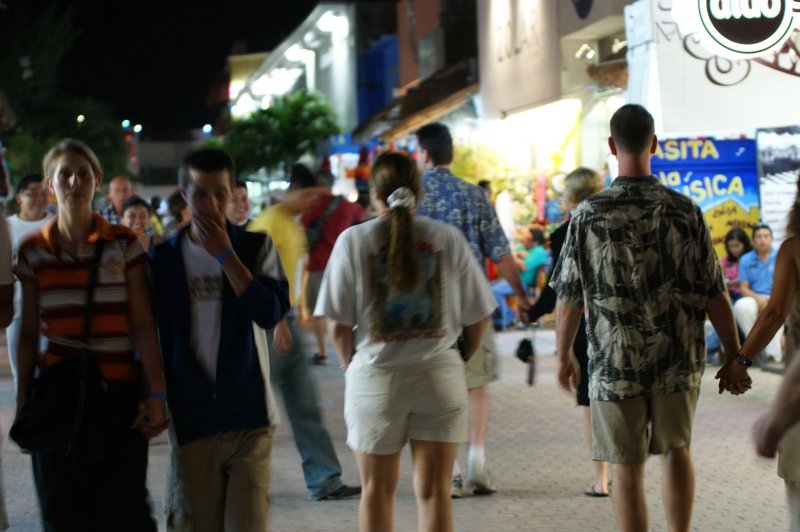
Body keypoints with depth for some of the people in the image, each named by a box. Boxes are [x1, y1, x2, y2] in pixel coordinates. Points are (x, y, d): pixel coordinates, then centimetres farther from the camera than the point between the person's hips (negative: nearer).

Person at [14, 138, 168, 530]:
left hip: (118, 395, -1)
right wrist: (23, 401, 7)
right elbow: (28, 333, 7)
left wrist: (156, 395, -6)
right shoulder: (32, 251, 4)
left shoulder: (123, 244, 0)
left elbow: (143, 326, -2)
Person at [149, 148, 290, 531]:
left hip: (249, 418, -1)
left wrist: (224, 254, -12)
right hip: (191, 421, 1)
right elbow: (153, 338, 10)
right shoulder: (163, 259, 5)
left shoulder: (256, 247, 3)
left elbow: (271, 312, -13)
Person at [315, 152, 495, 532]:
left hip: (375, 376, -1)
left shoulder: (354, 240, -5)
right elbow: (477, 317, 3)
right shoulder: (447, 237, -1)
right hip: (440, 373, 1)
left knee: (377, 490, 14)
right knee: (434, 491, 6)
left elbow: (339, 326, -5)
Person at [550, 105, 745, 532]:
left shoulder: (588, 215, -8)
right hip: (678, 360, 2)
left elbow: (569, 299, -4)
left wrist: (563, 356, 11)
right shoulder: (684, 211, -6)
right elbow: (715, 296, -4)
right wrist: (735, 359, 6)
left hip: (615, 364, -1)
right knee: (676, 448, 22)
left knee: (627, 468, 8)